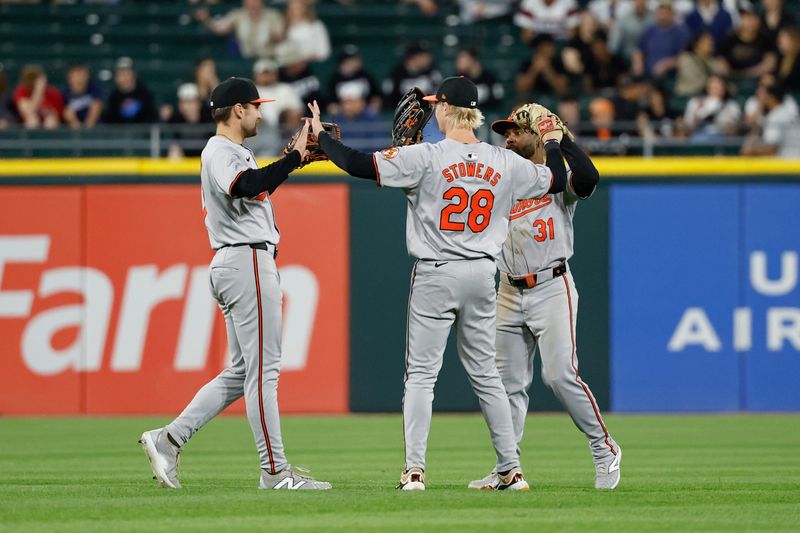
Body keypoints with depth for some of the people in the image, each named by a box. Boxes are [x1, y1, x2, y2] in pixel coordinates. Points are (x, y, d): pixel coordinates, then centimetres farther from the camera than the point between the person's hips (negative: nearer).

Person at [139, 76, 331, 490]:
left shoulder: (235, 153, 22)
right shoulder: (220, 153, -12)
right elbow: (247, 186, -31)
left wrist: (298, 154, 14)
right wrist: (295, 155, -29)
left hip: (233, 266, 11)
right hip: (248, 260, -11)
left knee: (242, 372, 12)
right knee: (263, 368, -9)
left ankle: (168, 440, 8)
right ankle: (275, 471, -8)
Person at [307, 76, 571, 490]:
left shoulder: (426, 157, -12)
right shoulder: (504, 163, 2)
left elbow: (360, 165, -15)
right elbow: (556, 181, 16)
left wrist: (320, 136, 0)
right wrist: (554, 143, 36)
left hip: (435, 275, -4)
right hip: (482, 274, 4)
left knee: (420, 373, 0)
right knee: (485, 374, 13)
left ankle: (414, 471, -8)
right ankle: (512, 469, 12)